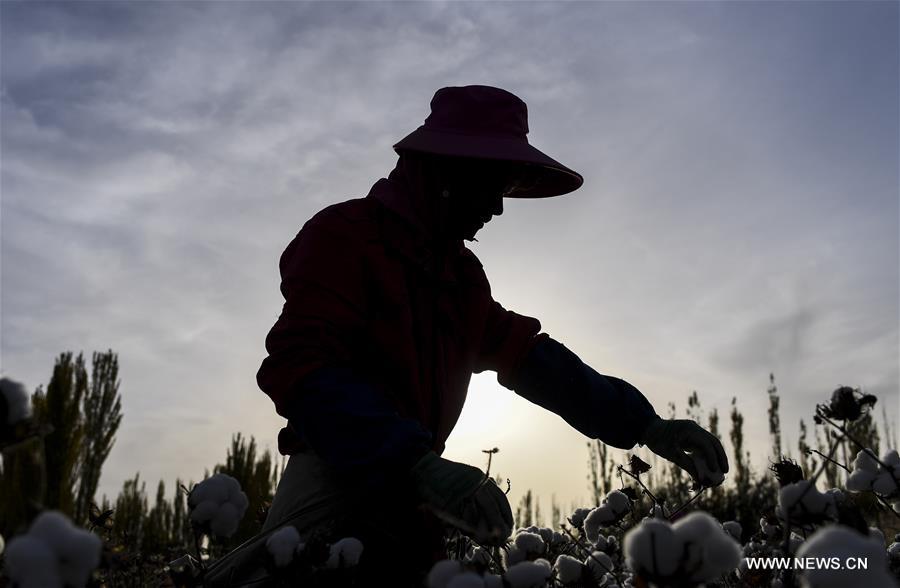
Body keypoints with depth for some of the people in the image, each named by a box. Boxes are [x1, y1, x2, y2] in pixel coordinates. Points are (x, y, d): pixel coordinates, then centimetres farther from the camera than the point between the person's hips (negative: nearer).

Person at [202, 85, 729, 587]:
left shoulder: (461, 271, 16)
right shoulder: (343, 236, -10)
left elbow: (529, 357, 11)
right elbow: (302, 370, -23)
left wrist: (642, 424, 0)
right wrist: (418, 462, -36)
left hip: (408, 490, 8)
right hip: (338, 481, -7)